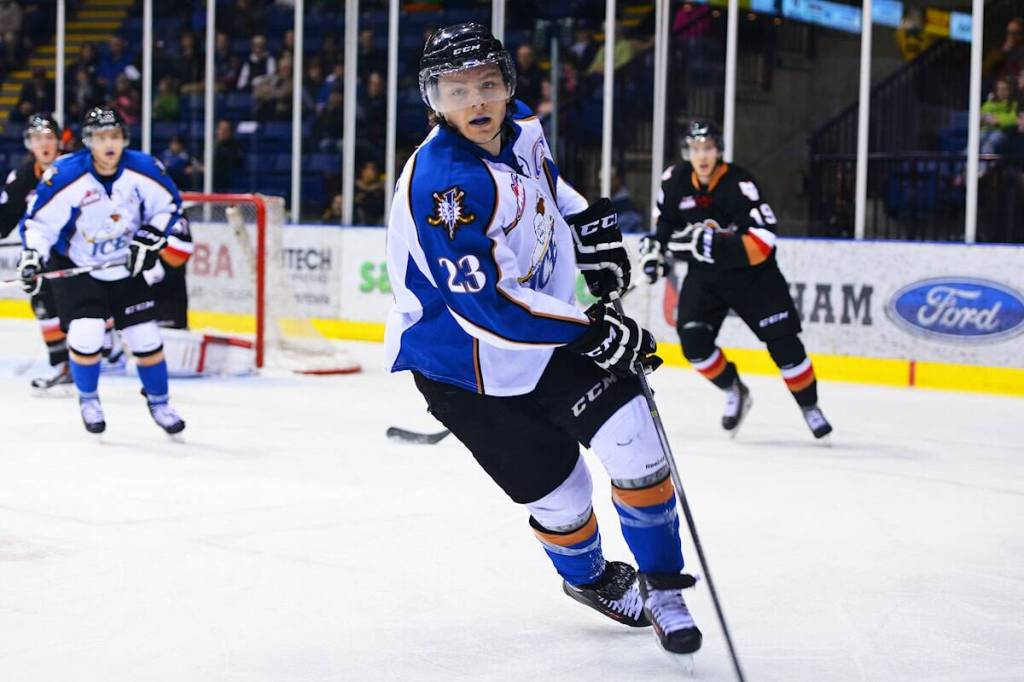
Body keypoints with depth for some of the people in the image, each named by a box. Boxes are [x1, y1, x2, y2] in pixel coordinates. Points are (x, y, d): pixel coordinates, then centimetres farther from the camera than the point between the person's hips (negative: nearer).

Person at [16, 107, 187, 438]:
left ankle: (159, 402, 26)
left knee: (146, 337, 1)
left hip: (126, 268, 3)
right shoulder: (65, 175, -24)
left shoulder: (143, 169, -15)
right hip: (76, 267, -2)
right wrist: (32, 256, -30)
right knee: (85, 335, -17)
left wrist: (149, 238, -12)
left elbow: (169, 204, 0)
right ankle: (88, 400, 11)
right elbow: (38, 221, -16)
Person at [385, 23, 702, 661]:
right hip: (463, 364, -6)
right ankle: (590, 579, 34)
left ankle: (661, 586, 14)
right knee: (558, 492, 0)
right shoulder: (437, 185, -30)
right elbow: (486, 305, -33)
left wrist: (592, 224, 8)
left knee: (636, 442, -6)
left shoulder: (520, 127, -5)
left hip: (548, 328, 6)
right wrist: (593, 333, -31)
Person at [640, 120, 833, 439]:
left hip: (752, 273, -4)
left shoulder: (738, 183, -24)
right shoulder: (675, 180, -7)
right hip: (704, 275, 4)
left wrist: (718, 245, -40)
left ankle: (809, 407, 12)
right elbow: (666, 220, 14)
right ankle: (734, 392, 11)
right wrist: (655, 246, -1)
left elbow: (762, 242, -31)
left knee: (782, 341, -7)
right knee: (693, 339, -14)